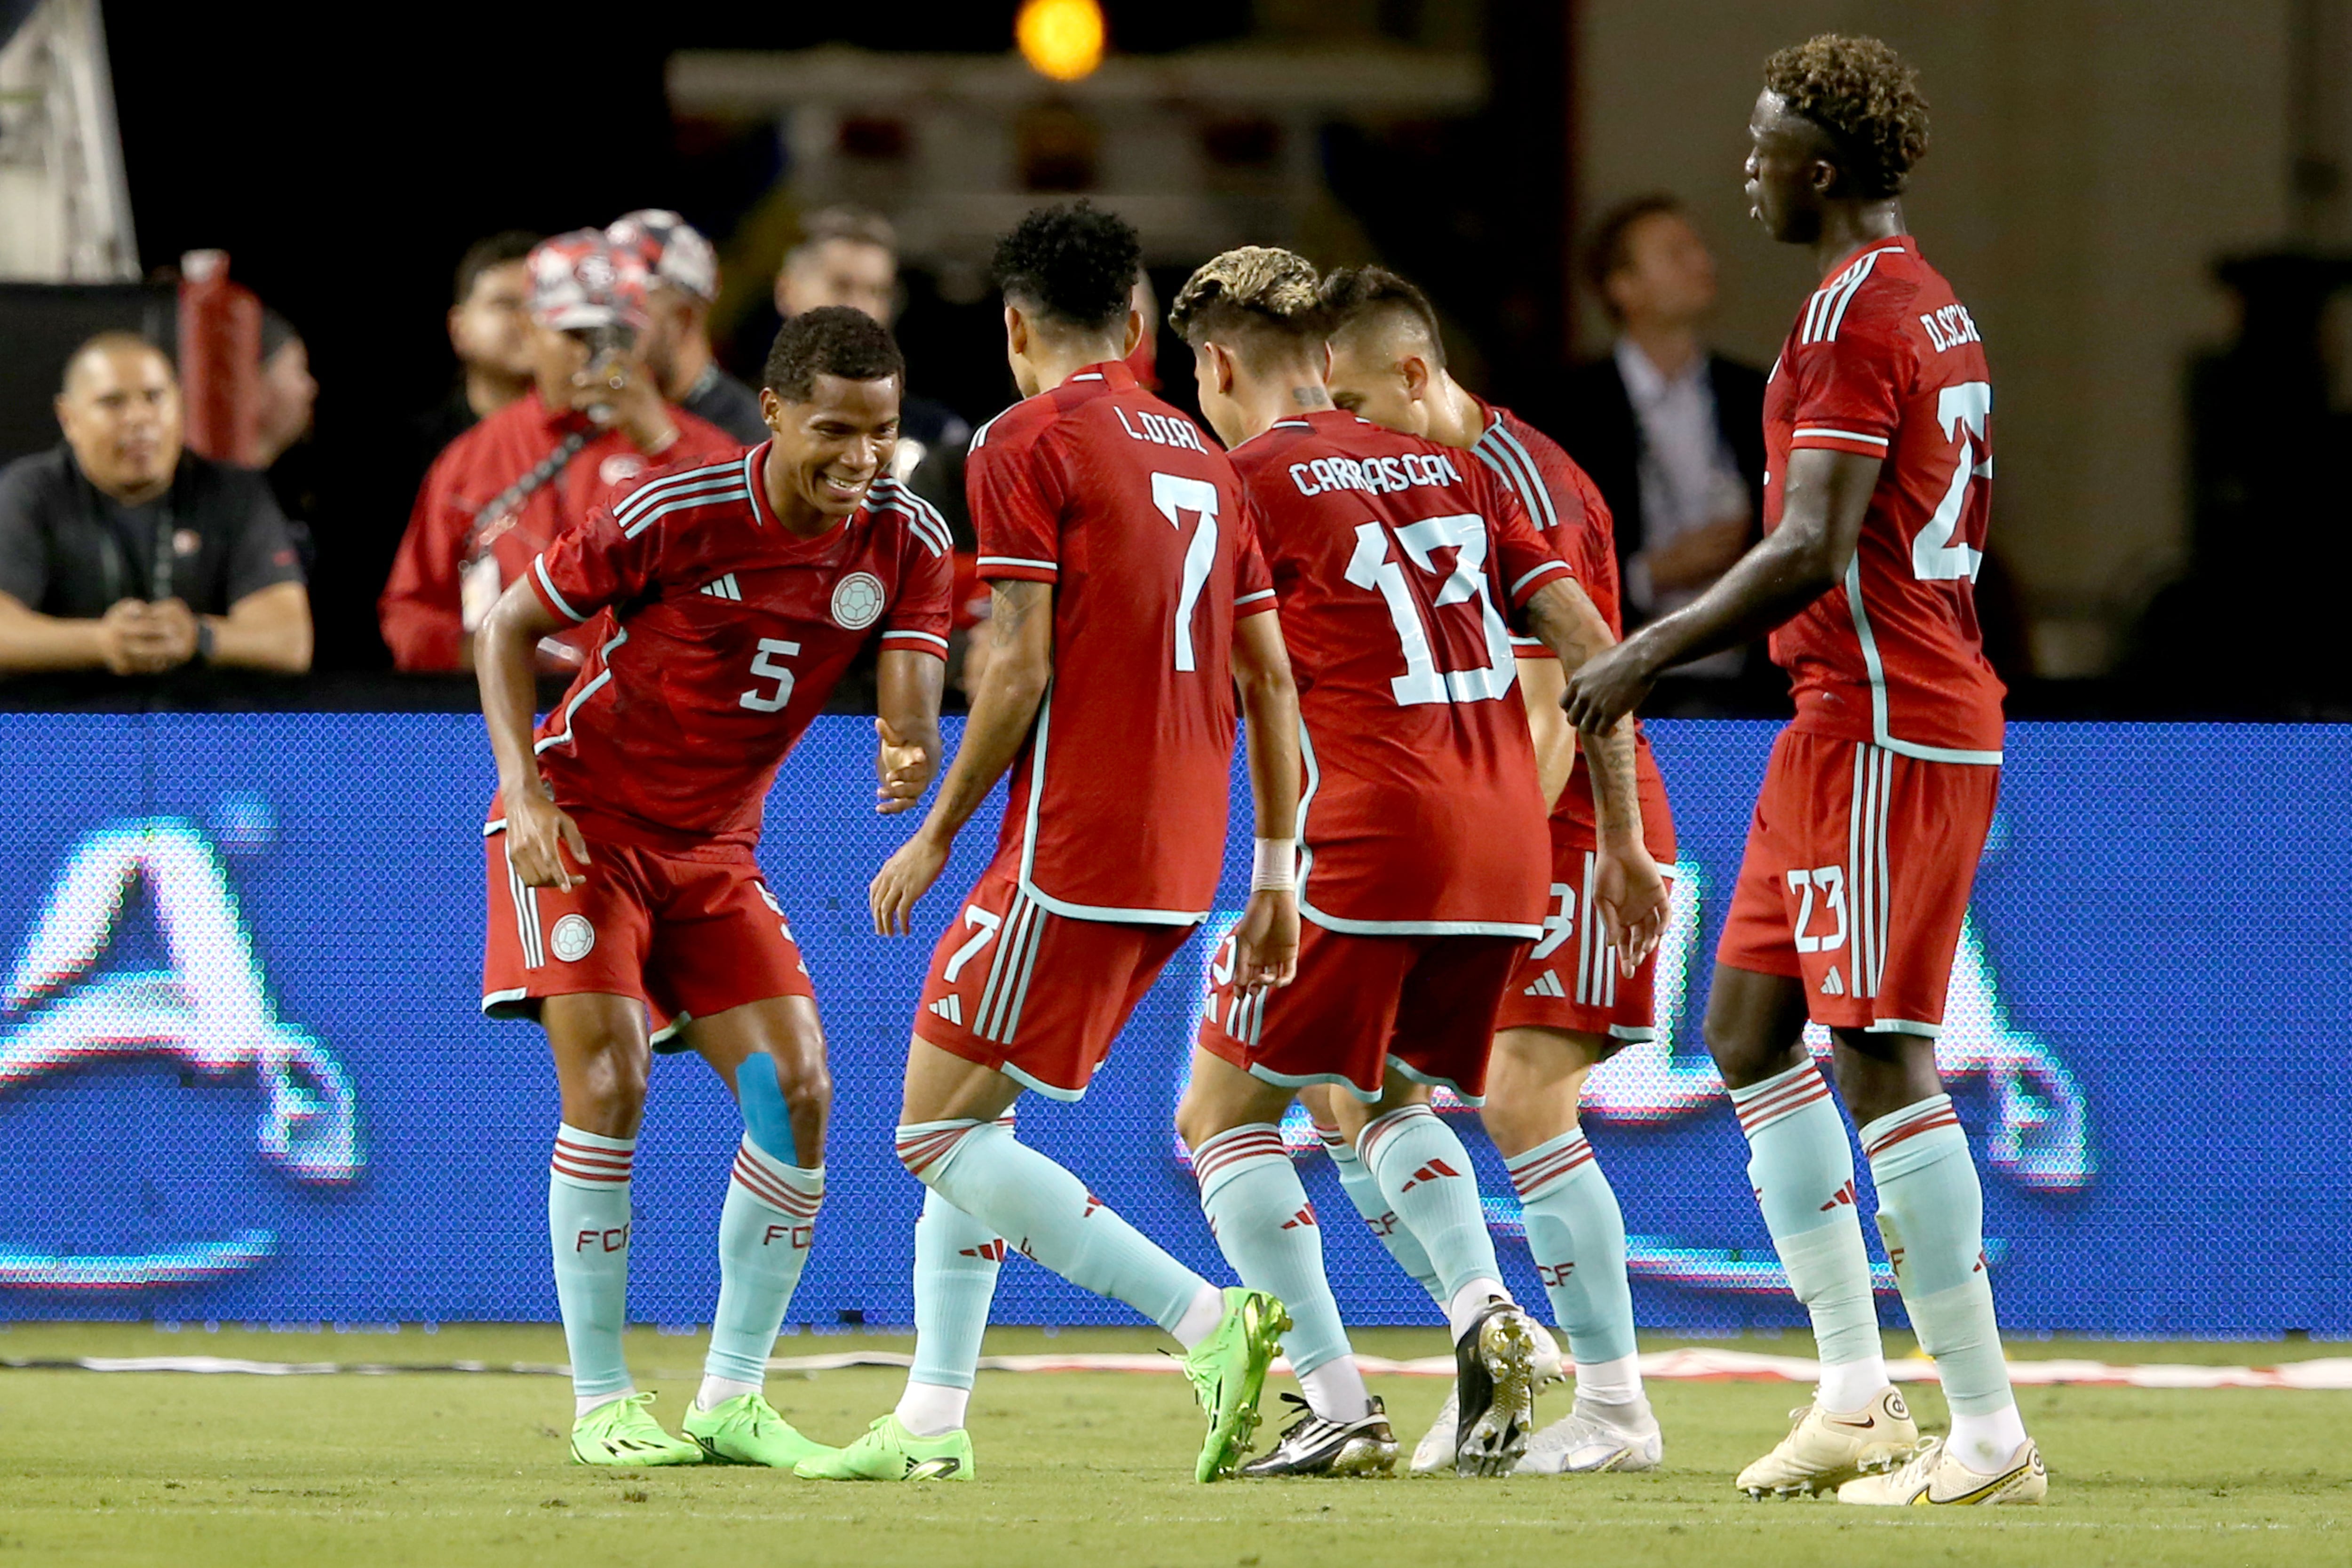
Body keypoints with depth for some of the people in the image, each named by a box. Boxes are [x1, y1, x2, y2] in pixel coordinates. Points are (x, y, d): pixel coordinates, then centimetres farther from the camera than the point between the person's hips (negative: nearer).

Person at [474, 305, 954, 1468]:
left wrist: (910, 759, -40)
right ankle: (601, 1404, -8)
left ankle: (731, 1402, 4)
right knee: (607, 1085, -17)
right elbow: (510, 625, -8)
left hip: (713, 849, 5)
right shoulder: (669, 515, -20)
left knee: (797, 1094, -6)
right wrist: (524, 790, -19)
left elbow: (912, 705, -15)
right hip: (582, 819, -5)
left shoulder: (905, 543, -8)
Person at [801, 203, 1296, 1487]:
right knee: (969, 1112, 18)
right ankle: (932, 1420, 14)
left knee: (938, 1129, -4)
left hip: (1070, 853, -8)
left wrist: (936, 836, -4)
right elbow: (1269, 678, 15)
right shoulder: (1201, 456, 16)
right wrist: (1274, 877, 17)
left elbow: (1023, 669, -13)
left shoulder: (1027, 442, -6)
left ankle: (1211, 1323, -16)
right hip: (1178, 861, 8)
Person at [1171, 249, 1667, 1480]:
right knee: (1382, 1100, 25)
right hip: (1505, 849, 6)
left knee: (1225, 1112, 7)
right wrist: (1623, 842, 18)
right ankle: (1485, 1310, -1)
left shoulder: (1247, 477, 1)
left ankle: (1337, 1407, -4)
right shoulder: (1449, 468, 17)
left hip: (1368, 840, -6)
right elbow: (1586, 646, 14)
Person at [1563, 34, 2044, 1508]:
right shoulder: (1939, 308, 15)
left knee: (1879, 1057, -9)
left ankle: (1990, 1435, -9)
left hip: (1881, 730, -10)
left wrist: (1651, 653, -16)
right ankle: (1857, 1392, 13)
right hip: (1854, 725, 10)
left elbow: (1812, 552, -22)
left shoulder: (1853, 310, -15)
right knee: (1749, 1027, 14)